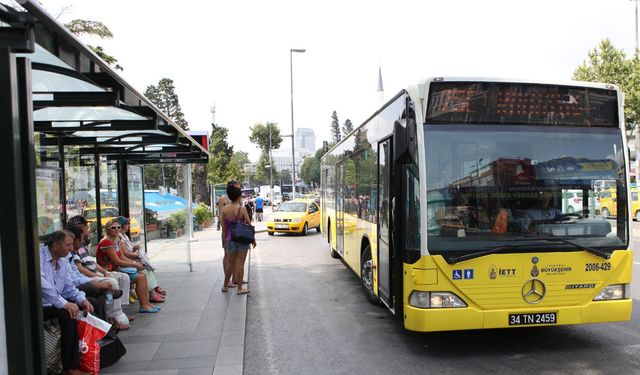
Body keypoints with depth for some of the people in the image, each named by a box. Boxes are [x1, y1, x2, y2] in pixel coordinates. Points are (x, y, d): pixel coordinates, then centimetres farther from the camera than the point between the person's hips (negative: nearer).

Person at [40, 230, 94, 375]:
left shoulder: (61, 261, 13)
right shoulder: (39, 256, -15)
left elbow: (69, 288, 13)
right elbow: (42, 284, -28)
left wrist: (82, 299, -7)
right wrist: (64, 304, -32)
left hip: (55, 303, 9)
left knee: (89, 305, -3)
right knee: (68, 314, -30)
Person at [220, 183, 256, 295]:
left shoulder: (224, 210, 0)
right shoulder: (242, 209, -11)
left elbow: (224, 227, 4)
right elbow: (249, 225, -6)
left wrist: (225, 239, 15)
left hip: (230, 239, 4)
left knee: (230, 263, 17)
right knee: (240, 263, 2)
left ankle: (225, 286, 28)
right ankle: (240, 288, 8)